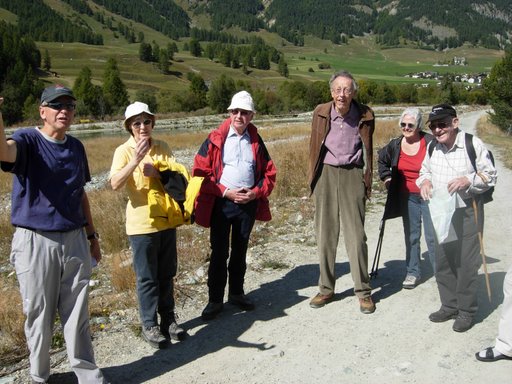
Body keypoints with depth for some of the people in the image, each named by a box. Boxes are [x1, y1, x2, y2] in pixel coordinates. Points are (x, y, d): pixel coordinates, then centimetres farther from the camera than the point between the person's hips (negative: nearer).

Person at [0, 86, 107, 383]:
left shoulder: (76, 147, 9)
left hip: (75, 239, 4)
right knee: (39, 315, 9)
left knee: (78, 314, 12)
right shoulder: (28, 140, -7)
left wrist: (92, 235, 17)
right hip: (35, 242, -4)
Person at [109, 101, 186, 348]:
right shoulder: (124, 151, -8)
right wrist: (136, 159, -31)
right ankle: (149, 326, 20)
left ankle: (168, 319, 30)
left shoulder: (162, 147, 4)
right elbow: (115, 184, -21)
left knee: (167, 274, 15)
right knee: (147, 278, 6)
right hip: (141, 224, -4)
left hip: (166, 221, 4)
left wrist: (156, 172, -20)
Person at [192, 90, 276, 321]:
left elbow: (269, 172, 10)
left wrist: (256, 192, -7)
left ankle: (236, 293, 30)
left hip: (248, 203, 3)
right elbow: (200, 172, -7)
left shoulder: (256, 141, 5)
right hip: (221, 204, -3)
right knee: (219, 252, 2)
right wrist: (225, 192, -14)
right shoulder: (215, 139, -5)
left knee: (240, 251, 15)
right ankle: (215, 300, 14)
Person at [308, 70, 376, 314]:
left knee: (356, 236, -2)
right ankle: (326, 289, 19)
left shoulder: (365, 116, -3)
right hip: (326, 174, 2)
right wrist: (313, 179, 8)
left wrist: (367, 183, 7)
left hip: (352, 175, -1)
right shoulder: (321, 113, -1)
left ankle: (363, 291, 12)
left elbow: (368, 152, 7)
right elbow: (315, 149, 7)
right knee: (325, 235, 7)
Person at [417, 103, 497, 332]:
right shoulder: (433, 147, 3)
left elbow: (490, 175, -6)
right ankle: (449, 306, 28)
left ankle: (466, 311, 15)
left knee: (466, 263, 0)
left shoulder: (473, 144, -11)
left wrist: (468, 180, -23)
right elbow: (425, 170, 17)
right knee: (442, 262, 12)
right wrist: (424, 180, -6)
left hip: (468, 212, -5)